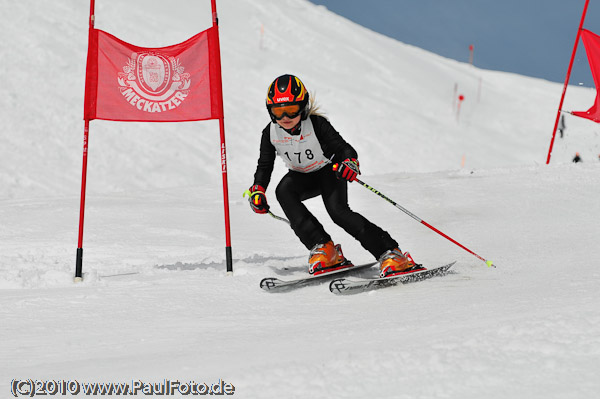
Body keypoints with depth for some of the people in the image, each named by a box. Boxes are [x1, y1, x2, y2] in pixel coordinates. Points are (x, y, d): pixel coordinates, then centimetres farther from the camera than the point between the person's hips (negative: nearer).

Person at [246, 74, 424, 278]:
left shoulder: (317, 124, -25)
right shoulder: (270, 133, -14)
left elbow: (343, 148, -28)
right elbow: (265, 166, -4)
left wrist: (350, 162, -51)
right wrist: (258, 190, -21)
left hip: (329, 171, -4)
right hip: (302, 176, 4)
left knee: (338, 210, -29)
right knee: (283, 190, -29)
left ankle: (390, 253, -28)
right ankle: (323, 248, -29)